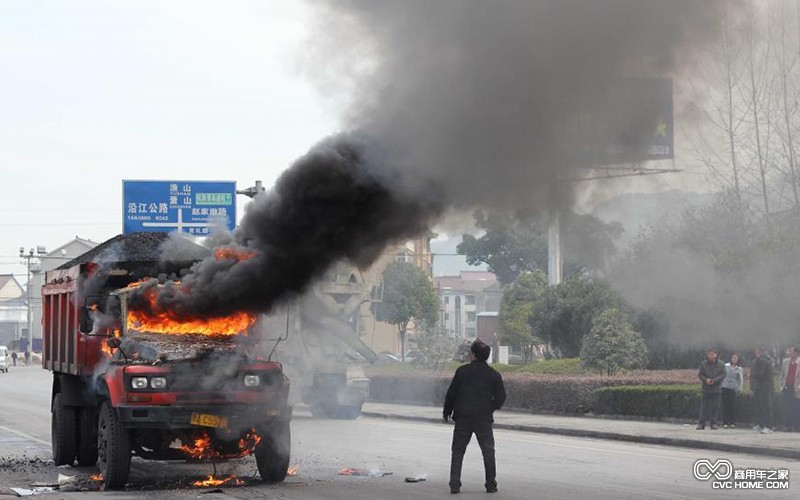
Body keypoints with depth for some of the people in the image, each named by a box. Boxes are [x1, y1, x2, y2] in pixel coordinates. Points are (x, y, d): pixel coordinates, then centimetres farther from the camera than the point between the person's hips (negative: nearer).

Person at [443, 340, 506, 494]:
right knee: (488, 452, 10)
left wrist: (447, 412, 14)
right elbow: (500, 397, 3)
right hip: (484, 418, 1)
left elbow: (451, 393, 1)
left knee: (458, 452, 6)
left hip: (463, 417, 0)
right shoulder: (494, 375, 1)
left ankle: (454, 485, 0)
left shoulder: (462, 371, -2)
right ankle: (491, 485, 7)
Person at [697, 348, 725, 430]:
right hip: (706, 388, 0)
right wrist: (706, 380, -16)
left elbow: (723, 374, -2)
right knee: (704, 406, -1)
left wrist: (714, 380, -16)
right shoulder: (703, 364, 1)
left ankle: (713, 423, 9)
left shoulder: (720, 364, 0)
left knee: (715, 407, 3)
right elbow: (700, 374, 3)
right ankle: (701, 423, 1)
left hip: (716, 389, 0)